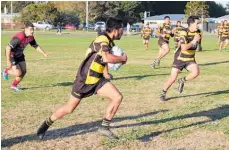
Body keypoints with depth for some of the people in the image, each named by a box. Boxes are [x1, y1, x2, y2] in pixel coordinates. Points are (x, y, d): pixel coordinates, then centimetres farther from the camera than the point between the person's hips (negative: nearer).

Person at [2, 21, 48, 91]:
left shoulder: (31, 37, -9)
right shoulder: (19, 37, -34)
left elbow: (36, 46, 7)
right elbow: (8, 47, -32)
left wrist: (44, 53, -6)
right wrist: (8, 61, -32)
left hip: (19, 55, 8)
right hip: (11, 55, -8)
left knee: (23, 72, 4)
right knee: (18, 73, -15)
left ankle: (14, 85, 26)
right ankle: (6, 71, 17)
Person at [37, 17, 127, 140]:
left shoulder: (109, 42, 4)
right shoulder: (102, 40, -23)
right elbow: (107, 58, -42)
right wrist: (122, 58, -24)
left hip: (97, 79, 8)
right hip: (84, 80, -7)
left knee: (117, 97, -10)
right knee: (69, 108, 6)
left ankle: (104, 127, 1)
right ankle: (46, 124, 30)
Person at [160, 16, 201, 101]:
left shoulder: (197, 32, -1)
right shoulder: (184, 33, -20)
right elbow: (184, 48, -31)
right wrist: (193, 41, -26)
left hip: (190, 60, 4)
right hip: (180, 59, -4)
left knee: (196, 72, -24)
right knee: (173, 79, -6)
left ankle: (182, 81, 4)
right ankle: (163, 93, 19)